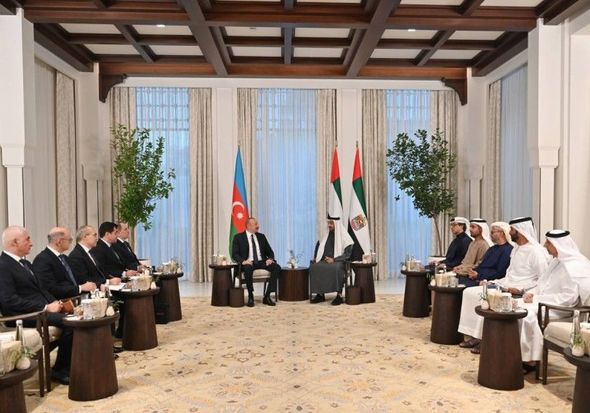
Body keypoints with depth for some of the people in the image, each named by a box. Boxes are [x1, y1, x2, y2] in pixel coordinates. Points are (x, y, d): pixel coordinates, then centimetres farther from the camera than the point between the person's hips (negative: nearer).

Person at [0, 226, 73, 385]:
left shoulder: (25, 263, 20)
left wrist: (54, 303, 1)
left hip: (41, 309, 9)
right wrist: (45, 308, -19)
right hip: (23, 316, -9)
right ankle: (60, 371, -11)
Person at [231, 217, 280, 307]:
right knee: (248, 268, -40)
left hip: (261, 262, 4)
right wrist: (243, 261, -23)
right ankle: (250, 296, -22)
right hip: (248, 263, -4)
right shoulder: (238, 237, 4)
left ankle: (267, 296, -18)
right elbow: (234, 254, -3)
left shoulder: (261, 236, 15)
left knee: (276, 267, -24)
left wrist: (270, 258, -7)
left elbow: (270, 251, 16)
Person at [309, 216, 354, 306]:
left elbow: (347, 254, -8)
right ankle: (320, 294, -19)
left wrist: (334, 259, -19)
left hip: (339, 262, -5)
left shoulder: (344, 236, -1)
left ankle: (339, 295, -32)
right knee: (313, 267, -24)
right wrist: (325, 258, 8)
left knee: (336, 269, -40)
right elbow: (319, 247, 27)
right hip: (325, 261, 5)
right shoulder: (326, 235, 15)